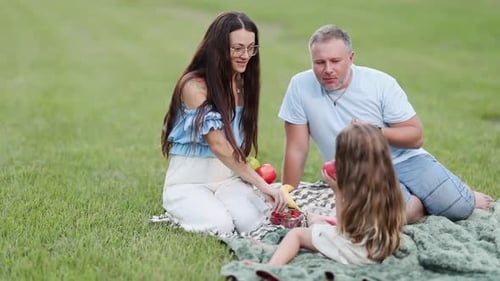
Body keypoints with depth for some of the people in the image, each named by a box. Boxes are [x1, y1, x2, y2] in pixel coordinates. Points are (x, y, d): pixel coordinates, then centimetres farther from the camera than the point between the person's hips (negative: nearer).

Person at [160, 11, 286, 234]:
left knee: (249, 222, -25)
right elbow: (218, 145, -23)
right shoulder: (194, 86, -15)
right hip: (189, 181, -4)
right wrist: (261, 184, -27)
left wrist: (258, 185, 4)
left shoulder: (244, 84, 7)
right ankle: (183, 212, 3)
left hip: (229, 177, 4)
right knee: (220, 226, -28)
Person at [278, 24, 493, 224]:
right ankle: (421, 203, 6)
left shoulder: (381, 83, -10)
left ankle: (465, 198, 20)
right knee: (404, 211, -31)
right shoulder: (300, 86, -11)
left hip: (404, 159, 1)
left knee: (458, 208, -17)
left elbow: (416, 137, -6)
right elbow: (296, 150, -6)